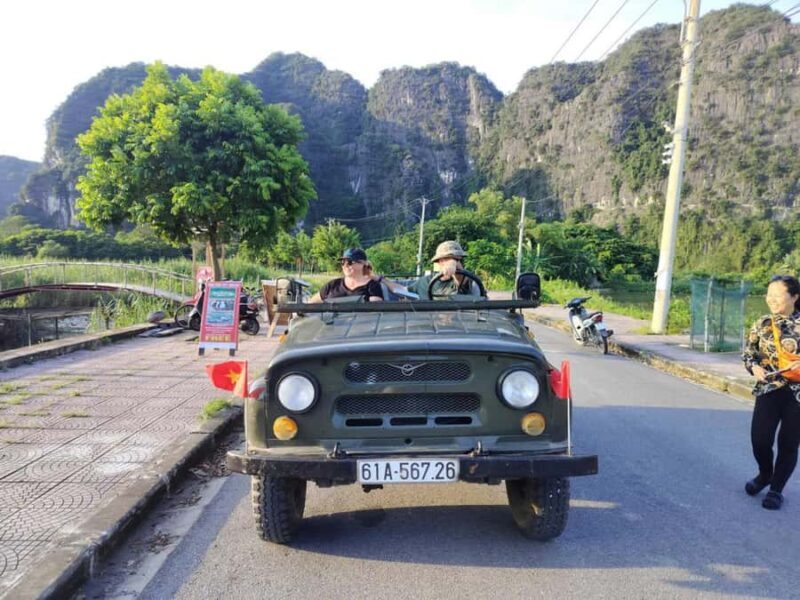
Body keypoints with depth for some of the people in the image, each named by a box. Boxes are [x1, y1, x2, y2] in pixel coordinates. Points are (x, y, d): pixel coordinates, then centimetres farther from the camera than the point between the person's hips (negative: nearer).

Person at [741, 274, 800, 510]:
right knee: (759, 439, -2)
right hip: (768, 390, 2)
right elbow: (748, 353, 9)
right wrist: (755, 367, -10)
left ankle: (776, 489, 25)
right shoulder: (762, 324, 3)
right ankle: (765, 474, 30)